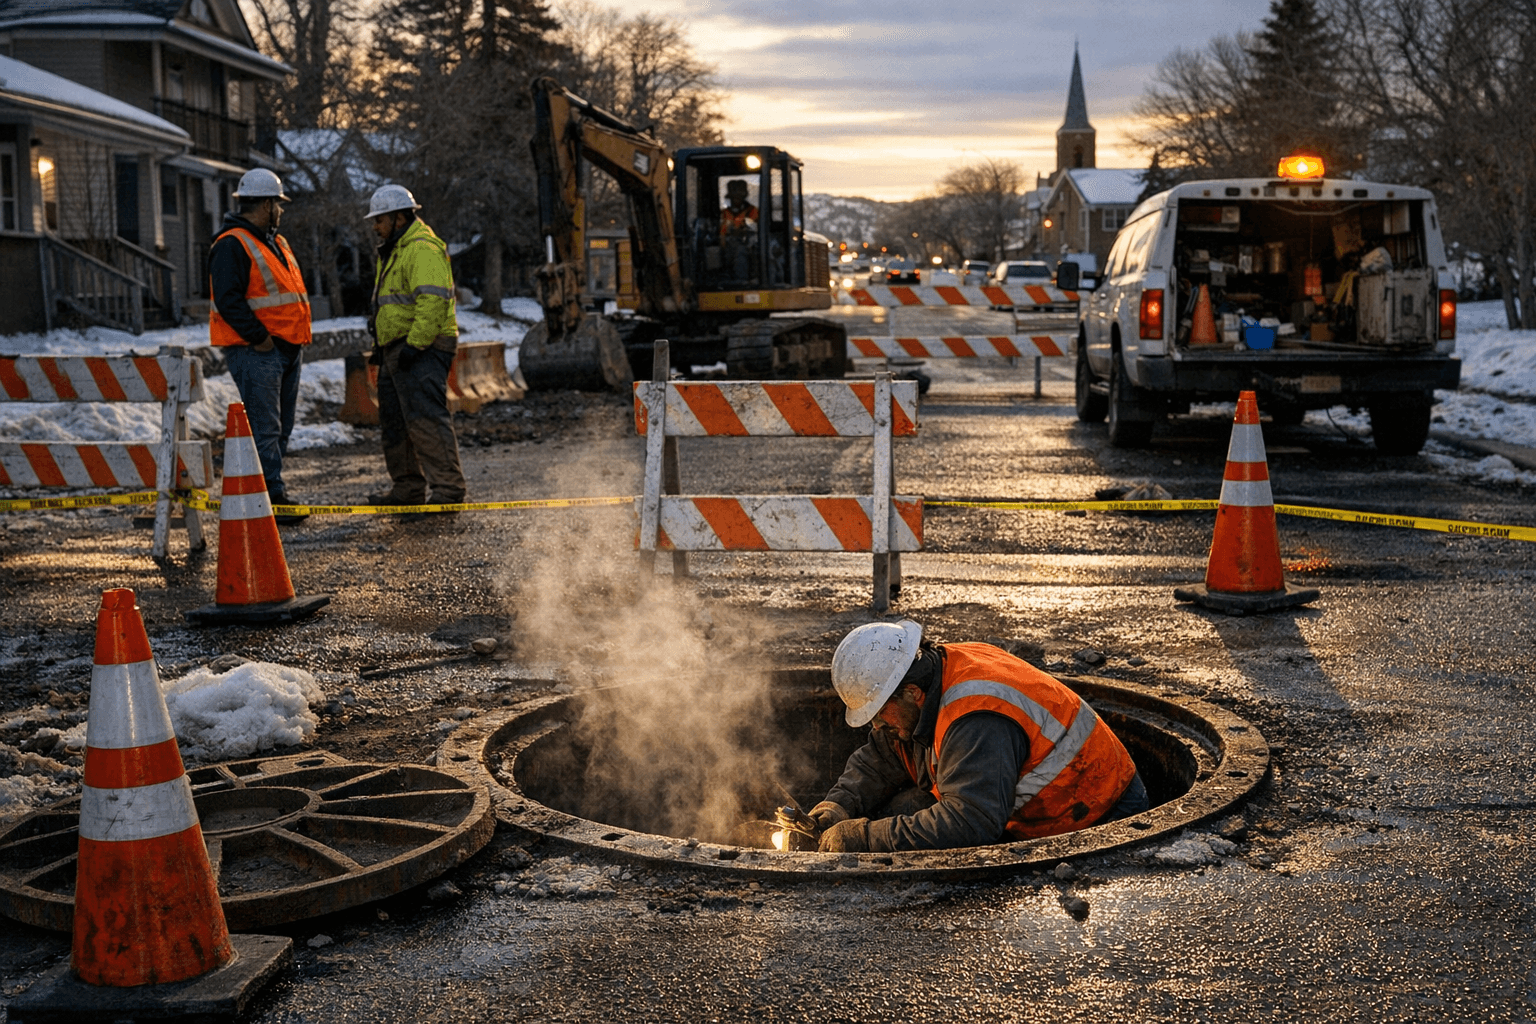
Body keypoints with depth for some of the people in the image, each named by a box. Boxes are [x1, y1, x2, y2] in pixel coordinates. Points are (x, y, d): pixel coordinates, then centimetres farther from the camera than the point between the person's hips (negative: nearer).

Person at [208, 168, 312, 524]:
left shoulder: (276, 243, 20)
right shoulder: (231, 245, -11)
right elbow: (228, 300, -19)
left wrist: (297, 338, 14)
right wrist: (258, 337, -20)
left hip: (287, 348, 10)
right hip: (255, 350, -10)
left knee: (281, 427, 12)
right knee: (264, 428, -9)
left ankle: (271, 493, 19)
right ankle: (272, 498, -9)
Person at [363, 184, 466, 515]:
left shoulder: (423, 250, -14)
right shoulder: (393, 252, 22)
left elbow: (433, 302, -24)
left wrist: (415, 344, -26)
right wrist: (380, 344, 24)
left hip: (422, 351, -11)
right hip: (396, 351, 11)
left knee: (426, 417, -15)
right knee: (395, 421, 13)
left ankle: (448, 488, -12)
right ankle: (407, 488, 20)